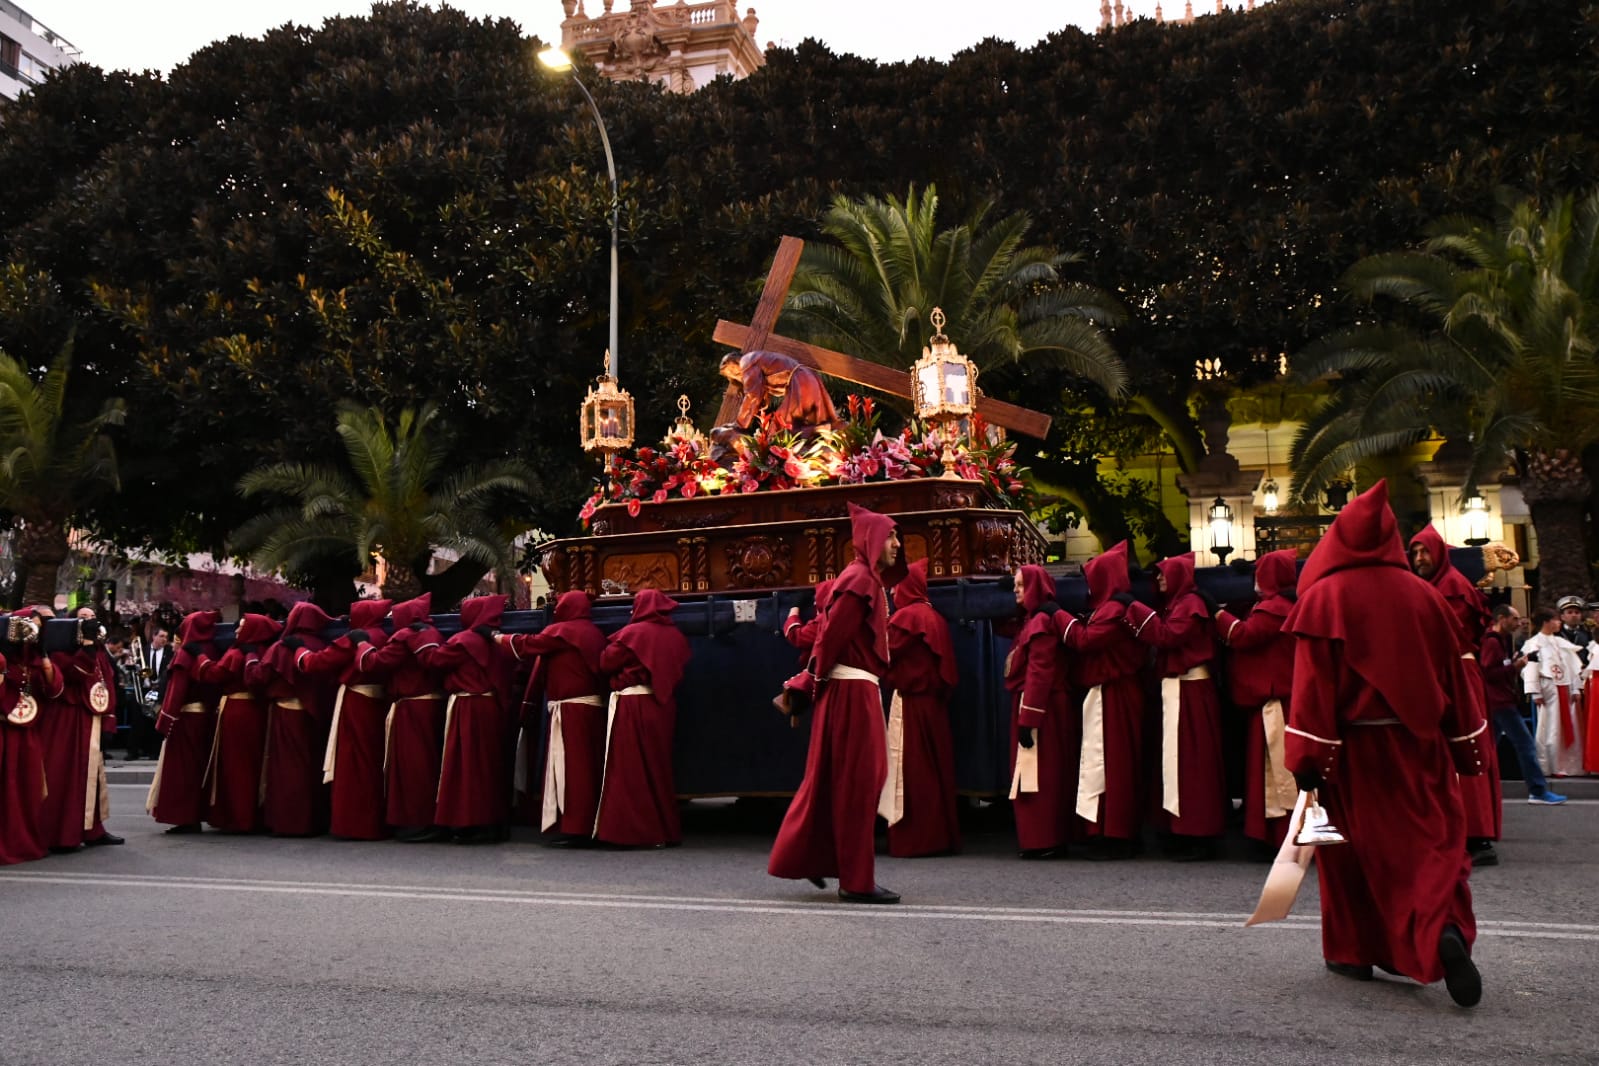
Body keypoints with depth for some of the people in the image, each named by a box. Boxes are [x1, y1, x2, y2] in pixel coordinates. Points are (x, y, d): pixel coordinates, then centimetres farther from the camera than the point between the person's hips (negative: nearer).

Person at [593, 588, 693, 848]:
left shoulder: (632, 632, -7)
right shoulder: (676, 636, 6)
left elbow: (606, 663, -3)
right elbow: (679, 670, 10)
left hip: (632, 706, -5)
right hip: (663, 706, 5)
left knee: (630, 768, 1)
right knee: (659, 766, 13)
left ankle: (633, 831, 0)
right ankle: (665, 830, 15)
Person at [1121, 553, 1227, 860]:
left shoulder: (1190, 604, -9)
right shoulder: (1174, 604, 19)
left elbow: (1167, 636, -21)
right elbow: (1162, 639, 12)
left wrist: (1135, 607, -17)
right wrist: (1134, 612, 6)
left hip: (1189, 693, -10)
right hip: (1175, 688, 10)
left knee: (1191, 760, -7)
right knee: (1179, 760, 10)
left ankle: (1200, 838, -3)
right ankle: (1185, 832, 14)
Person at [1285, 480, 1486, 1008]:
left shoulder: (1323, 597, -9)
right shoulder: (1422, 595, 1)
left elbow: (1312, 681, -14)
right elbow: (1453, 673, 6)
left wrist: (1307, 758, -12)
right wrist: (1466, 747, 14)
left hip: (1353, 746, -2)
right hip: (1418, 744, 3)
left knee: (1352, 846, 11)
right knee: (1431, 842, 6)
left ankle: (1354, 950, 20)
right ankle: (1445, 929, -18)